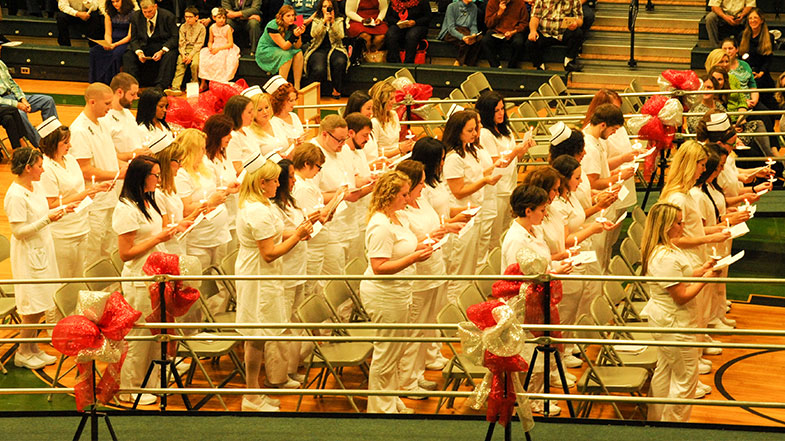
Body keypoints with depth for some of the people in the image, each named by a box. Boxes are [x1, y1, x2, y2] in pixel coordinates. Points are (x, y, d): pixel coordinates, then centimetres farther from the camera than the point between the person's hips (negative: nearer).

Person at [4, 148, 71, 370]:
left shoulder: (36, 187, 6)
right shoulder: (15, 196, -22)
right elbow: (18, 230, -23)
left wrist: (61, 210, 7)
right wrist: (47, 219, -26)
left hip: (42, 251, 9)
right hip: (28, 254, -9)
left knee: (39, 306, 13)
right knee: (33, 305, -3)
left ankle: (33, 348, 24)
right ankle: (23, 353, 10)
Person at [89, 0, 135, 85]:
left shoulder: (131, 14, -5)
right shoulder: (109, 13, 11)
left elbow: (130, 36, -8)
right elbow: (108, 33, 10)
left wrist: (115, 45, -19)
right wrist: (108, 44, -12)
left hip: (125, 42, -5)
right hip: (112, 41, 5)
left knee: (116, 53, -36)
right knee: (94, 51, -23)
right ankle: (98, 80, -21)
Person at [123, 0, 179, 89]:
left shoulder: (167, 16, -11)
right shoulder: (135, 17, -2)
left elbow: (174, 37, -10)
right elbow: (134, 39, 3)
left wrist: (162, 51, -26)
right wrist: (138, 52, -19)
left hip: (164, 46, -3)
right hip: (144, 46, 3)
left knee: (170, 55, -35)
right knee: (127, 56, -20)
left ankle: (160, 87, -35)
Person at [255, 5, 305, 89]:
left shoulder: (292, 26, -7)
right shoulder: (273, 26, -26)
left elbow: (297, 47, -12)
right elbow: (284, 46, -29)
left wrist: (299, 34, -30)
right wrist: (294, 35, -43)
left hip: (279, 50, 7)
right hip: (264, 51, -7)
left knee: (299, 53, -19)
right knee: (287, 55, -31)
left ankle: (297, 87, -19)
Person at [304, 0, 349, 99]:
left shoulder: (339, 20, 13)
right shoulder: (316, 20, 12)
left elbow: (340, 36, -3)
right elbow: (314, 34, -6)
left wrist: (332, 22, -15)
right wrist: (324, 21, -17)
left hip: (334, 48, 1)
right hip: (319, 49, -1)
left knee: (340, 62, -36)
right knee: (319, 69, -33)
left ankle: (336, 91, -20)